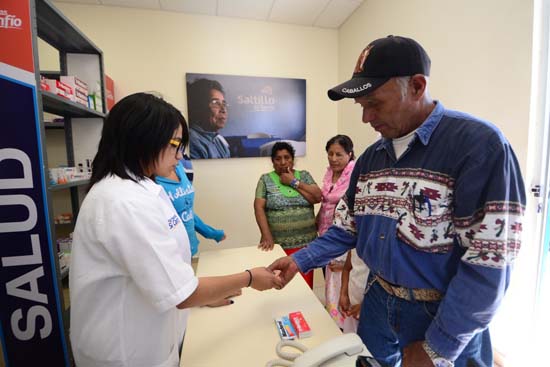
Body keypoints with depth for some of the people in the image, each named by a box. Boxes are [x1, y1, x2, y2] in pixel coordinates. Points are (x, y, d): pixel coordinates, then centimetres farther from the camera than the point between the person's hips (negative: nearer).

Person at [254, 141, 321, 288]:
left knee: (305, 284, 9)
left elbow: (318, 197, -6)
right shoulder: (266, 179, 2)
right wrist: (267, 236, -16)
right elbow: (259, 208, -6)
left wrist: (294, 182, -7)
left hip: (305, 243, 2)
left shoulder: (304, 175, 7)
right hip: (277, 244, -1)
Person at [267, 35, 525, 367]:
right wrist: (300, 261, -4)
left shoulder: (479, 144, -20)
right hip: (378, 302, 6)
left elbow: (490, 263, -21)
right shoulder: (371, 157, 0)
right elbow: (348, 228, 4)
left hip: (447, 320, -5)